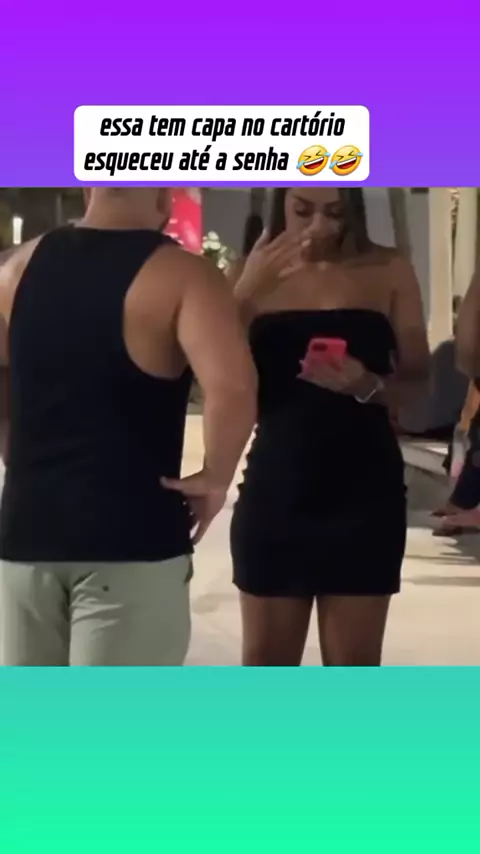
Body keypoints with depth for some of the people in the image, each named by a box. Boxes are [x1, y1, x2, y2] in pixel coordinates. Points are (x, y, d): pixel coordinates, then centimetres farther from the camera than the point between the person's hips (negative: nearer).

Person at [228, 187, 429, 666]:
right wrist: (245, 293, -18)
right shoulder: (258, 275, 3)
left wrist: (368, 385, -20)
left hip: (363, 492, -1)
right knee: (265, 662, 8)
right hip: (274, 491, 1)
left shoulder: (387, 273, 1)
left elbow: (417, 380, 1)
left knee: (354, 666, 2)